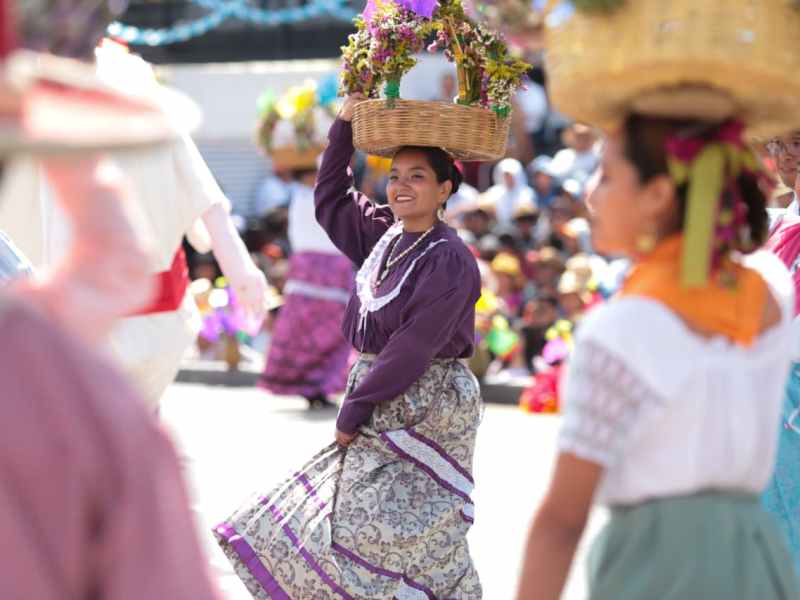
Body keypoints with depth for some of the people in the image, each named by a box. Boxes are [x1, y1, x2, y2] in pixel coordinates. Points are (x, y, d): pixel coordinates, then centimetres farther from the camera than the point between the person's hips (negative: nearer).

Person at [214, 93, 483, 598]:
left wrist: (355, 408, -15)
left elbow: (413, 348, -20)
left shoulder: (449, 260, -17)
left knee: (412, 537, -8)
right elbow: (330, 200, 22)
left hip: (425, 413, -8)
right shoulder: (383, 235, 7)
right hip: (380, 399, 8)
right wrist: (345, 129, 12)